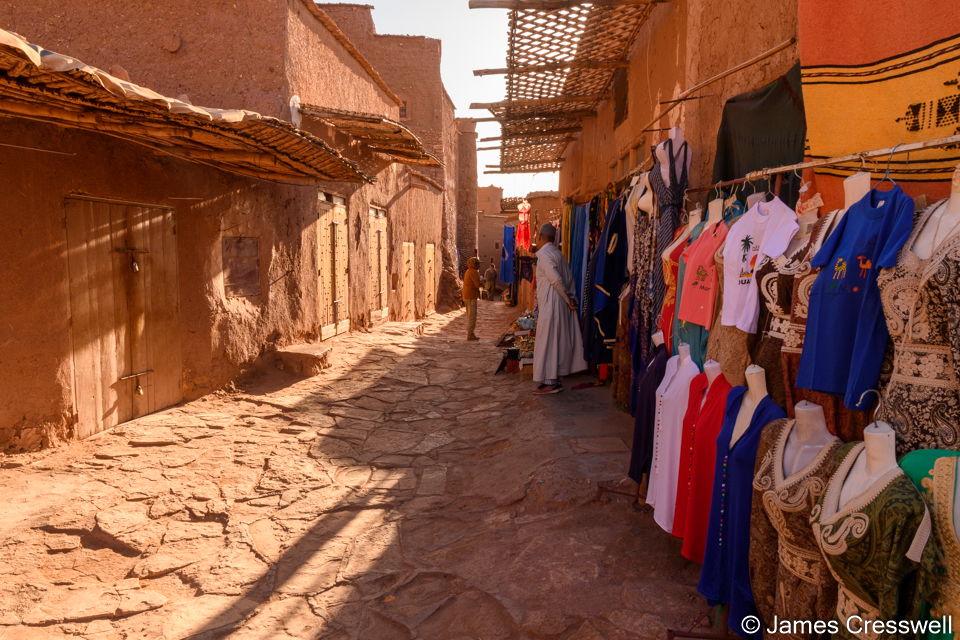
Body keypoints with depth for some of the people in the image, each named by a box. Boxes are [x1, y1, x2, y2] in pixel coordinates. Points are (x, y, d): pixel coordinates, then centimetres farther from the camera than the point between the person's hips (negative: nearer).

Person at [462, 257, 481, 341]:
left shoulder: (468, 271, 19)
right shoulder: (473, 272, -13)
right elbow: (477, 284, -16)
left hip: (466, 296, 10)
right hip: (471, 296, -10)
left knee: (470, 316, 13)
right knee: (472, 315, -8)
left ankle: (470, 334, 16)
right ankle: (470, 334, -9)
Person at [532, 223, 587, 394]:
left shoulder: (544, 255, -13)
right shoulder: (558, 253, 15)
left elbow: (557, 280, -21)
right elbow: (569, 279, 12)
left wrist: (567, 299, -11)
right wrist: (571, 297, 6)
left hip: (550, 305, -9)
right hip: (562, 305, 9)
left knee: (547, 341, -4)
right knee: (559, 341, 11)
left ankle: (550, 382, -1)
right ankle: (556, 379, 18)